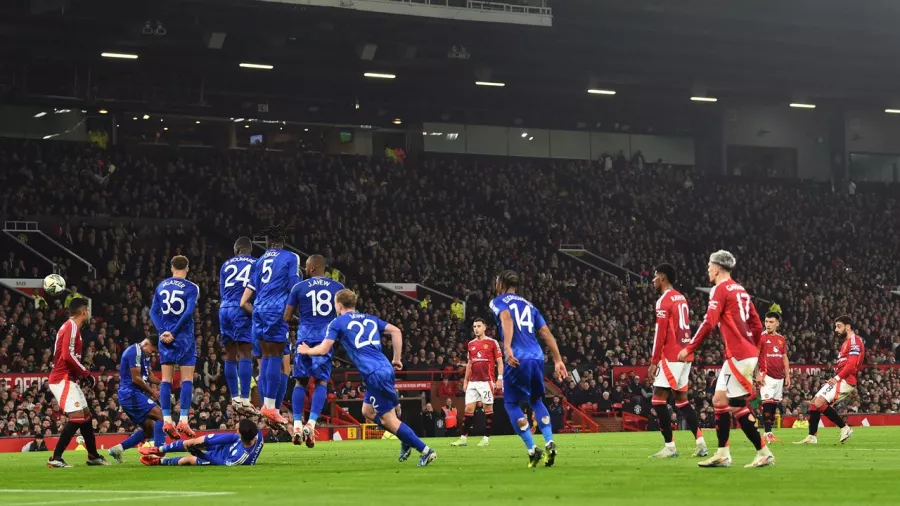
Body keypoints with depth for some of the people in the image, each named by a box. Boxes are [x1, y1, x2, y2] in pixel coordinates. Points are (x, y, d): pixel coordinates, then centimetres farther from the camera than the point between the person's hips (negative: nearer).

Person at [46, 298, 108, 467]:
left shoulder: (71, 327, 17)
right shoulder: (71, 326, -13)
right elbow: (67, 355, -22)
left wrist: (82, 372, 8)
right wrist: (86, 372, -14)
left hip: (67, 379, 10)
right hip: (62, 379, -10)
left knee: (86, 415, 16)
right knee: (77, 417, -17)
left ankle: (93, 456, 25)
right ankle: (55, 458, -17)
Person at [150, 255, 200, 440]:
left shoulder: (161, 286, 9)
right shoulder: (191, 288, -5)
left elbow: (153, 311, 2)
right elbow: (188, 312, -16)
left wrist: (163, 331, -6)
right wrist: (174, 332, -12)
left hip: (165, 337, 4)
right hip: (184, 338, -4)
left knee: (166, 379, 4)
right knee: (187, 379, -1)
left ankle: (166, 421, -2)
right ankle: (183, 421, -9)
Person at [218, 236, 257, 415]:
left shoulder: (225, 265, 18)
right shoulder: (256, 264, 9)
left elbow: (222, 292, 16)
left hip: (224, 309, 4)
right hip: (242, 309, -4)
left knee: (230, 355, 10)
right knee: (245, 353, -9)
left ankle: (235, 398, 11)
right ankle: (244, 399, -18)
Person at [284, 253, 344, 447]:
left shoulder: (299, 287, 3)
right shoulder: (338, 288, 6)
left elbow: (287, 317, 5)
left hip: (305, 338, 0)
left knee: (300, 381, 11)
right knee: (322, 382, 5)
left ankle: (297, 424, 3)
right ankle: (311, 424, -10)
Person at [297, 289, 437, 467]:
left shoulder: (338, 323, 3)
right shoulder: (370, 318, 20)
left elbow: (323, 349, 1)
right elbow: (396, 331, 14)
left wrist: (306, 350, 21)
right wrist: (397, 359, 18)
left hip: (375, 374, -8)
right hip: (386, 368, 8)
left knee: (389, 419, -2)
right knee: (368, 411, 23)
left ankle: (426, 451, -7)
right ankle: (406, 441, 19)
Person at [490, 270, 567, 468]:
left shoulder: (498, 302, 8)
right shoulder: (528, 305, 25)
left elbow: (506, 319, -15)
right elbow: (546, 333, 18)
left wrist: (507, 347, -28)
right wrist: (558, 361, 19)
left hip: (518, 359, -5)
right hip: (537, 357, 5)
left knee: (511, 403, 8)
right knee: (536, 401, 22)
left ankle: (532, 450, -2)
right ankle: (549, 443, 3)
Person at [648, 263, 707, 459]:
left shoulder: (664, 300, -11)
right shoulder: (681, 298, 16)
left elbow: (660, 333, -15)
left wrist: (654, 361, -13)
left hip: (671, 356, -9)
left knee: (658, 399, -5)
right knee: (681, 399, 13)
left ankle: (670, 446, -8)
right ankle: (701, 443, 7)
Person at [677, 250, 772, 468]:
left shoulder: (720, 289, -8)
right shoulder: (740, 290, 18)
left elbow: (709, 323, -17)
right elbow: (757, 325, 18)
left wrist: (689, 348, -12)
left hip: (738, 355, -9)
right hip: (747, 352, 9)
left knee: (738, 407, -6)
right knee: (719, 400, 12)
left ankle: (764, 454, -4)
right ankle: (722, 454, 13)